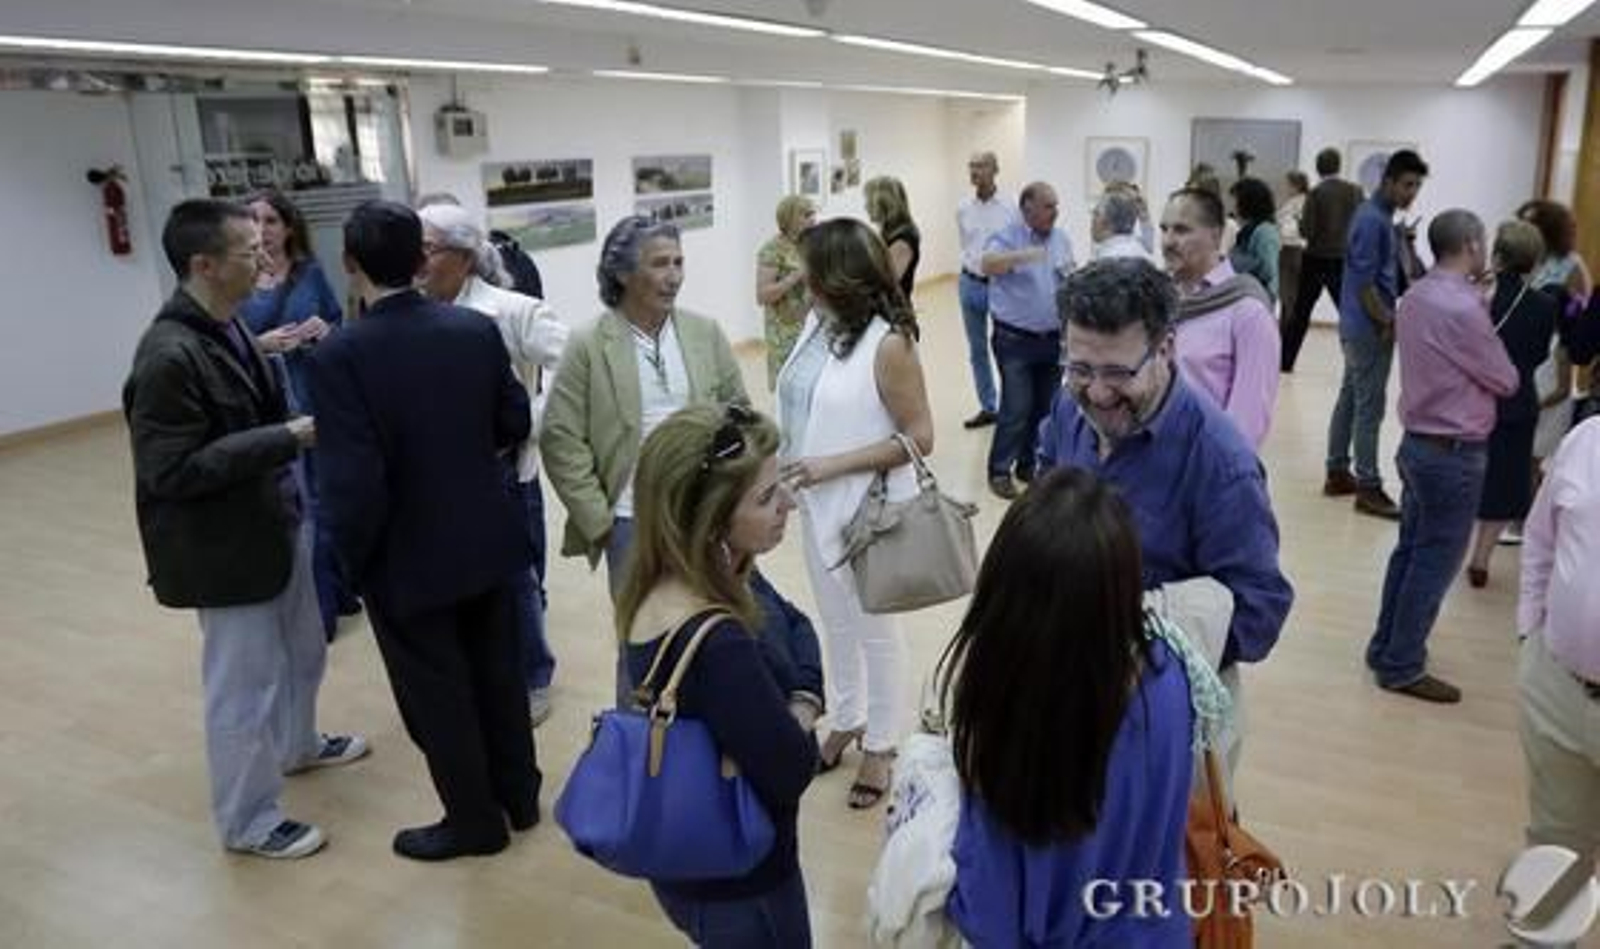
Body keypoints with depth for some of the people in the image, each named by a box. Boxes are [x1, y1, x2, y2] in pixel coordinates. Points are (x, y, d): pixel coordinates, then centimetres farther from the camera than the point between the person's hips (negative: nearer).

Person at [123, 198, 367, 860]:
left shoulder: (226, 327, 3)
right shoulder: (169, 356, -25)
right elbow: (171, 470, -26)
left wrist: (300, 422, 1)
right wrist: (287, 438, -27)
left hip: (274, 522, 9)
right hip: (224, 546, -9)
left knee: (302, 652, 26)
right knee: (245, 685, 6)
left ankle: (297, 745, 51)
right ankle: (248, 822, 25)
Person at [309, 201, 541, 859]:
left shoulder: (342, 355, -20)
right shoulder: (477, 328, -6)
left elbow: (353, 480, -23)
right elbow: (515, 423, 2)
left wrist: (352, 556, -6)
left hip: (409, 555, -5)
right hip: (488, 535, 5)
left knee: (436, 692, 12)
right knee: (497, 671, 20)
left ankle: (475, 821, 28)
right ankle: (519, 795, 36)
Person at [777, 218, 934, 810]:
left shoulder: (888, 343, -21)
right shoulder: (818, 323, -1)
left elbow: (920, 438, -19)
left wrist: (833, 465, -23)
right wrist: (789, 464, -2)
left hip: (868, 509, -6)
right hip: (819, 505, 6)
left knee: (874, 629, 12)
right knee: (836, 623, 22)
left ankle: (880, 744, 32)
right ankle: (846, 720, 43)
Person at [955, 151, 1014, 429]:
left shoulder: (1009, 208, -11)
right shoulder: (963, 209, 2)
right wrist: (973, 267, 10)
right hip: (971, 284, 5)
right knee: (977, 351, 12)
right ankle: (988, 408, 24)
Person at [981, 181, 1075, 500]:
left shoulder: (1061, 239, 9)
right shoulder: (1007, 237, -8)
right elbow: (988, 264, -29)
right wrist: (1022, 256, -47)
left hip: (1053, 339, 6)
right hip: (1016, 340, -6)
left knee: (1045, 408, 10)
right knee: (1017, 408, -7)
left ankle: (1029, 465, 25)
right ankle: (1000, 470, 7)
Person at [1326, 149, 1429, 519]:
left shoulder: (1377, 215, 13)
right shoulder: (1373, 219, -17)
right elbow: (1364, 282, -21)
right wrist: (1388, 323, -14)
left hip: (1358, 326, 10)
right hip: (1369, 328, -10)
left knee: (1349, 399, 13)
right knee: (1369, 407, -5)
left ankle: (1338, 473, 21)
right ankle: (1368, 487, 1)